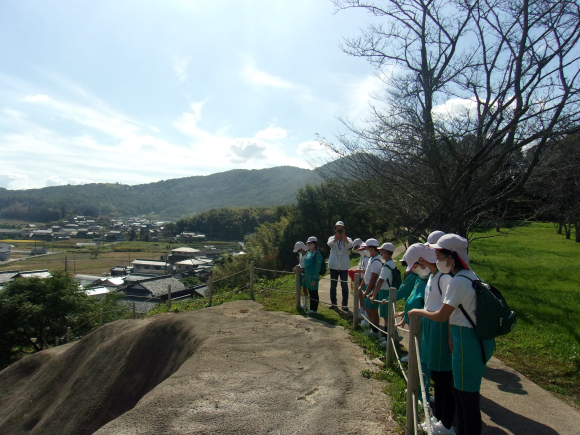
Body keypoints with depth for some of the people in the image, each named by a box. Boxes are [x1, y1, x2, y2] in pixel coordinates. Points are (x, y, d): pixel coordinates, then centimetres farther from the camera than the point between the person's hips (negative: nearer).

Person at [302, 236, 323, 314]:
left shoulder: (317, 254, -13)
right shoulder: (309, 253, 12)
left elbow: (317, 268, -16)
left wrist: (314, 279, -18)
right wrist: (305, 277, 18)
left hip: (313, 277, -8)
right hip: (308, 276, 8)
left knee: (314, 293, 1)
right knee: (310, 293, 15)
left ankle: (315, 309, 10)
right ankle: (311, 308, 24)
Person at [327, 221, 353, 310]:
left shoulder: (347, 239, 5)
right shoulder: (332, 238, 5)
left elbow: (350, 245, -20)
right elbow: (330, 244, -20)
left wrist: (346, 240, -45)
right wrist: (335, 240, -45)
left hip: (344, 265, -1)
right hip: (334, 265, 1)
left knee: (344, 285, 0)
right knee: (333, 285, 8)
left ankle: (345, 304, 7)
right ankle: (333, 303, 20)